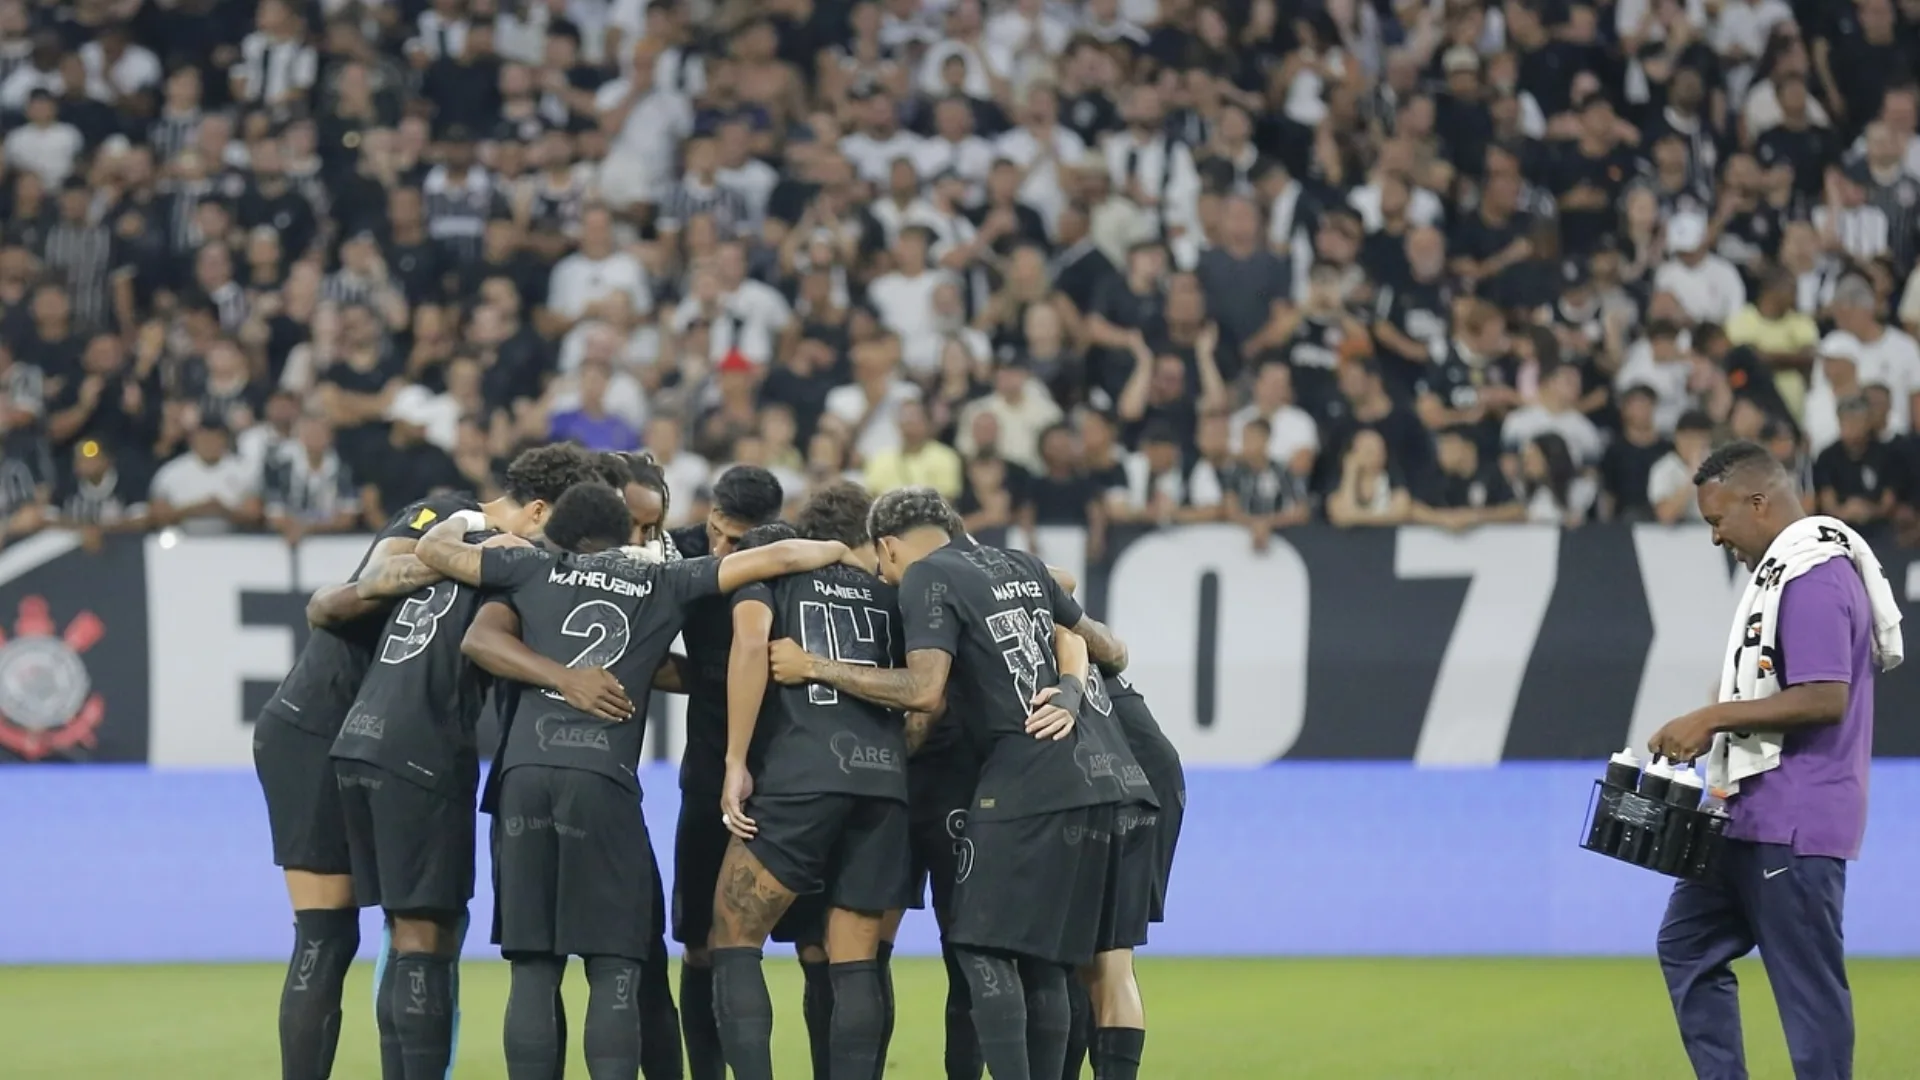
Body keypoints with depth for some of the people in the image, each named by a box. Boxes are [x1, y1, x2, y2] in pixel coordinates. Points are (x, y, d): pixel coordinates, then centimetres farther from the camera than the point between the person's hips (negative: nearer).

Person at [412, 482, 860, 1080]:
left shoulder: (536, 569, 17)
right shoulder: (665, 582, 15)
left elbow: (433, 548, 25)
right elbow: (777, 558, 14)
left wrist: (465, 520, 46)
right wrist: (850, 554, 31)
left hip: (526, 770, 2)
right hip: (603, 779, -2)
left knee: (533, 968, 5)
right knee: (613, 971, -1)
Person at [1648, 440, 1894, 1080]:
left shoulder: (1815, 578, -18)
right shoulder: (1782, 570, 15)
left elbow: (1823, 698, -26)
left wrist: (1714, 719, -19)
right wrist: (1713, 727, 11)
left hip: (1794, 821, -12)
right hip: (1754, 816, 12)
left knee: (1807, 984, -7)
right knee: (1688, 944, 15)